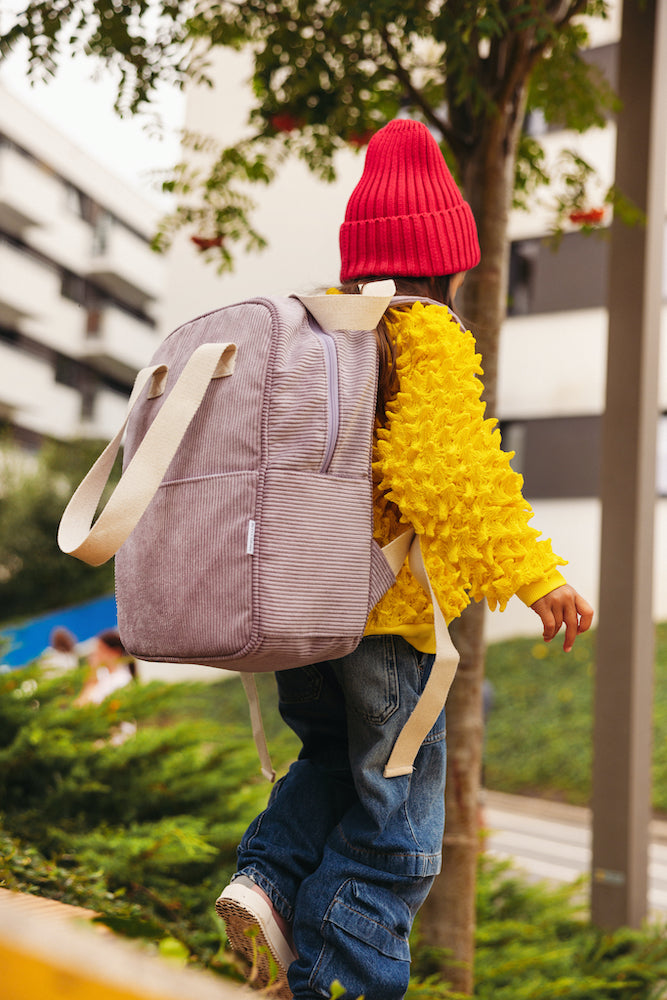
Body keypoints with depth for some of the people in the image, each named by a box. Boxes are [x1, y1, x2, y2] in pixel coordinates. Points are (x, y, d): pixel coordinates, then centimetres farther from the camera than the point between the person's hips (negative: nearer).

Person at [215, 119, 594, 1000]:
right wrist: (530, 573, -21)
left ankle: (270, 878, 9)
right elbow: (446, 469, -23)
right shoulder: (430, 339, -10)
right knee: (392, 814, 7)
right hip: (388, 609, -7)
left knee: (338, 756, 28)